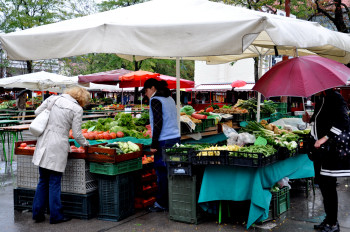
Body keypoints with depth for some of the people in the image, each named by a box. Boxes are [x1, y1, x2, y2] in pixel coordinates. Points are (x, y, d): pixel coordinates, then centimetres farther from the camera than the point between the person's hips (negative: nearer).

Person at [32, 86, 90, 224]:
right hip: (57, 147, -5)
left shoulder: (53, 99, 6)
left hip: (43, 144, 5)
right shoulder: (77, 109, -6)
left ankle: (37, 213, 21)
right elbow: (77, 135, -5)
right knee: (54, 183, 4)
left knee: (43, 181, 15)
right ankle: (55, 216, 13)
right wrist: (86, 144, 14)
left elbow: (37, 112, 13)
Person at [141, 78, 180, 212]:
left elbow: (158, 122, -16)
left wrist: (154, 144, -13)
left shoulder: (155, 100, -8)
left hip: (164, 141, -8)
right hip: (175, 138, 8)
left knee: (161, 172, -1)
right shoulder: (169, 98, 17)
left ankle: (162, 203, 5)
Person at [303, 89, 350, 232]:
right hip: (320, 150, 9)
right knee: (323, 185, 13)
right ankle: (329, 219, 25)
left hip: (331, 150, -9)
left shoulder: (335, 98, -13)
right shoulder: (320, 101, 14)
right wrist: (310, 120, 8)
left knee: (328, 186, -3)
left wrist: (325, 138, -23)